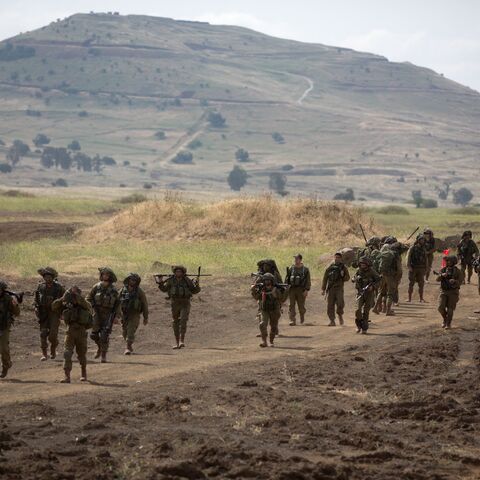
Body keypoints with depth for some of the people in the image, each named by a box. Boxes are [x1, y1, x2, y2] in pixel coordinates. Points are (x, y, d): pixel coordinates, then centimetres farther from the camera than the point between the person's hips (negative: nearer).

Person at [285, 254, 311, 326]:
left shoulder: (305, 270, 3)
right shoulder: (291, 269, 9)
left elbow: (308, 281, 0)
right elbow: (287, 279, 10)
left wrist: (307, 290, -10)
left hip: (301, 290, -2)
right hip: (292, 289, 2)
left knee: (301, 306, 3)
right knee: (291, 305, -7)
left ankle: (302, 320, 24)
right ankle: (292, 320, -9)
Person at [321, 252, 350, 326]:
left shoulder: (343, 267, 6)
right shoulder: (330, 267, 9)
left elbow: (347, 277, 11)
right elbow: (325, 278, 11)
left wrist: (343, 277, -12)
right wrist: (323, 289, 7)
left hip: (339, 287, -2)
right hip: (330, 288, 2)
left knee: (340, 303, -17)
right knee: (330, 305, -2)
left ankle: (340, 315, 10)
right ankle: (332, 321, 5)